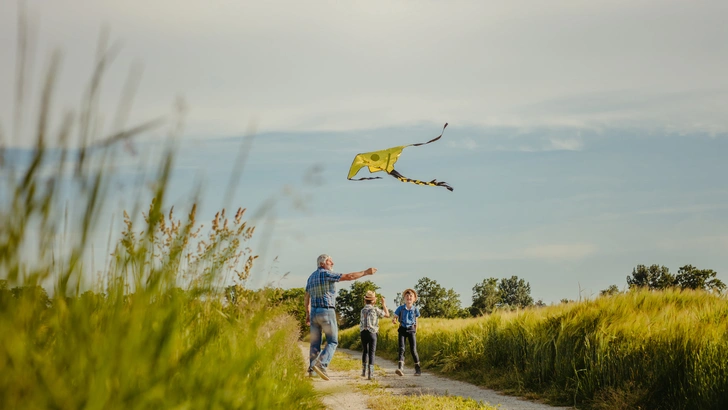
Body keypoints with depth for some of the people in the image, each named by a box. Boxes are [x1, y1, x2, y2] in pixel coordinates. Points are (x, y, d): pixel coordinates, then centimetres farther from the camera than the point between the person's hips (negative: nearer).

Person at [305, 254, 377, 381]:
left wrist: (308, 314, 25)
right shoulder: (327, 274, -11)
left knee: (315, 342, 11)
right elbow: (348, 276, -15)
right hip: (327, 312, -7)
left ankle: (312, 369, 9)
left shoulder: (311, 277, 14)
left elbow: (307, 298, 18)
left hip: (314, 312, 7)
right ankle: (321, 365, -18)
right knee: (332, 342, -2)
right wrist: (366, 272, -8)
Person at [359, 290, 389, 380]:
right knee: (371, 353, -2)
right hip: (372, 333, -4)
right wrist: (384, 304, 16)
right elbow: (387, 315, 7)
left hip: (363, 332, 4)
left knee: (364, 351, 21)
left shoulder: (363, 310, 10)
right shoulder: (375, 309, -5)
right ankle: (370, 374, -10)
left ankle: (363, 371, 19)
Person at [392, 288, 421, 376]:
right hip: (402, 329, 0)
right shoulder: (400, 308, 0)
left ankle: (418, 369, 9)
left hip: (411, 330, 0)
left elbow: (416, 321, 13)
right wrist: (394, 320, -18)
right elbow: (394, 317, 6)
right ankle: (400, 368, -25)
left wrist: (415, 331, 15)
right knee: (401, 348, -13)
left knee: (413, 350, -5)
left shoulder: (415, 309, 2)